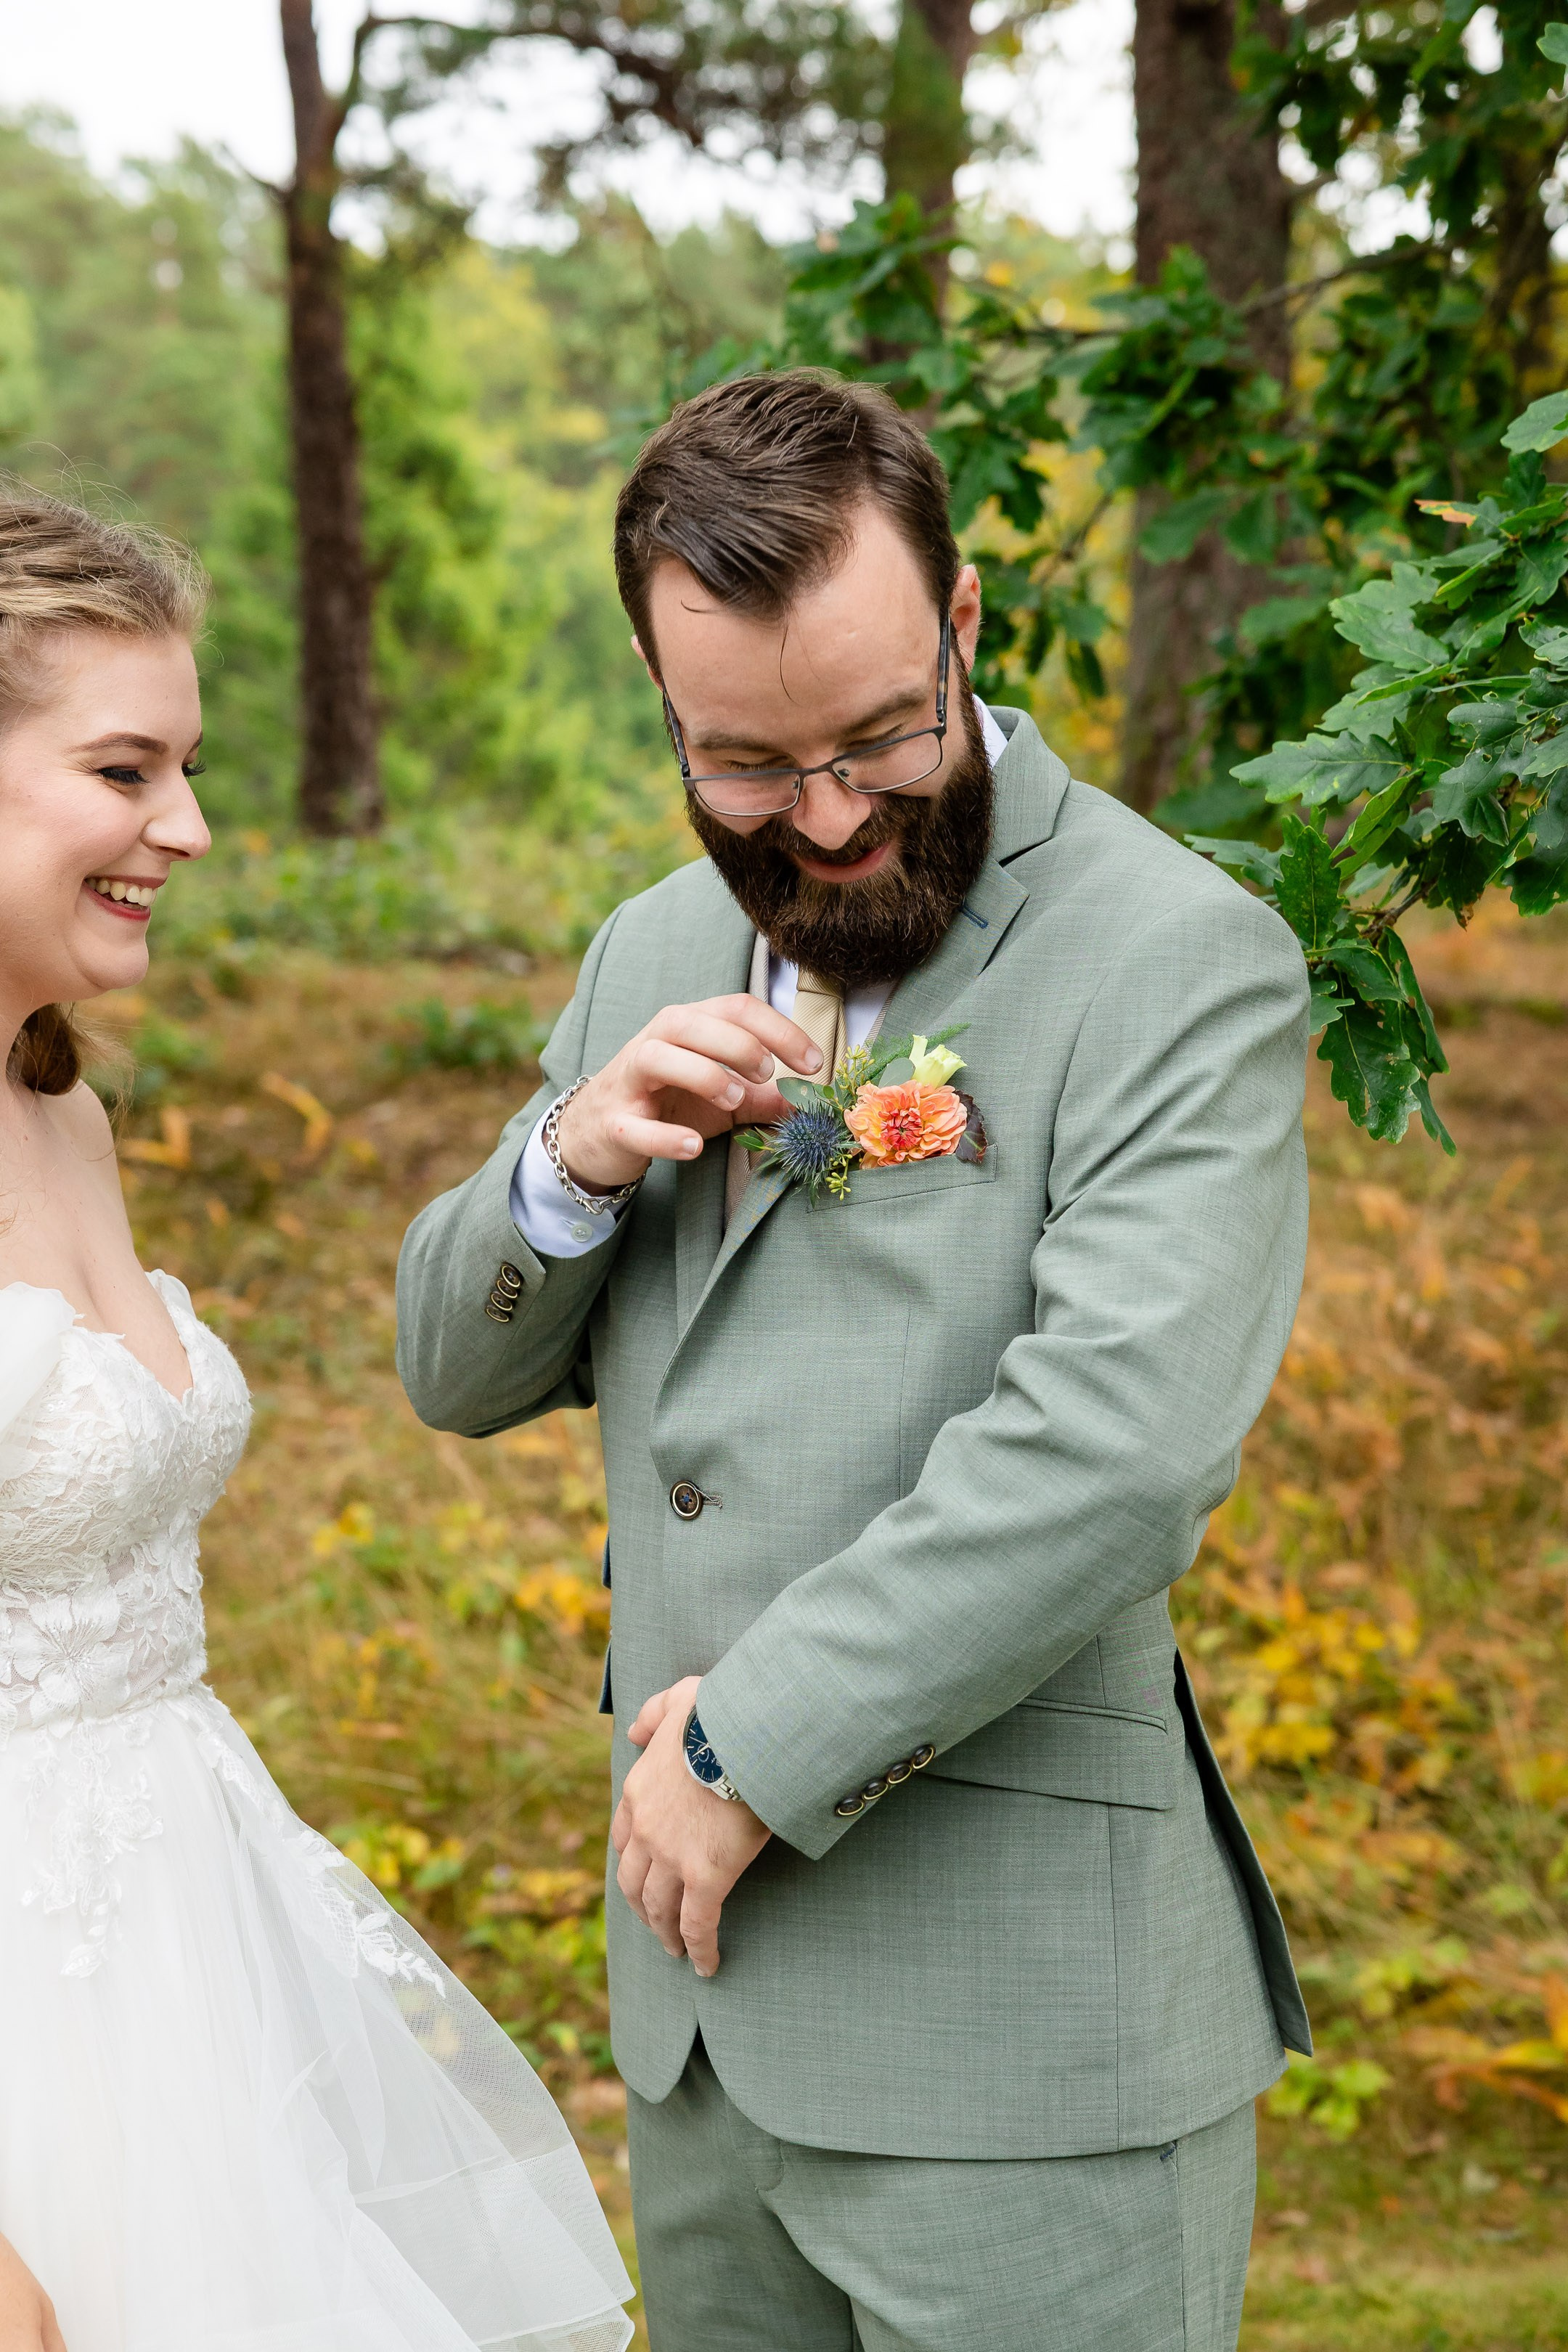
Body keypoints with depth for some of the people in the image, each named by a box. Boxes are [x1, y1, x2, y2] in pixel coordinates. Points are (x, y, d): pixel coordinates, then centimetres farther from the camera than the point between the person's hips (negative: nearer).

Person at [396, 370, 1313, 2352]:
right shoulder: (658, 953, 12)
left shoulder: (1182, 962, -11)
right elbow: (459, 1371, 15)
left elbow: (1119, 1435, -24)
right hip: (697, 1984, 6)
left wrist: (755, 1745, -17)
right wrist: (572, 1165, -7)